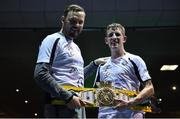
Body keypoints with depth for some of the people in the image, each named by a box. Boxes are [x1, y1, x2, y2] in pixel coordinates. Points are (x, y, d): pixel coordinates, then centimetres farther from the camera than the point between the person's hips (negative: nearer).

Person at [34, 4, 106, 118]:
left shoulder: (76, 47, 22)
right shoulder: (54, 40, -6)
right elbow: (40, 74, -18)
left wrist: (94, 64, 24)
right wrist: (68, 97, -21)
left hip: (78, 105, 9)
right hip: (61, 106, -9)